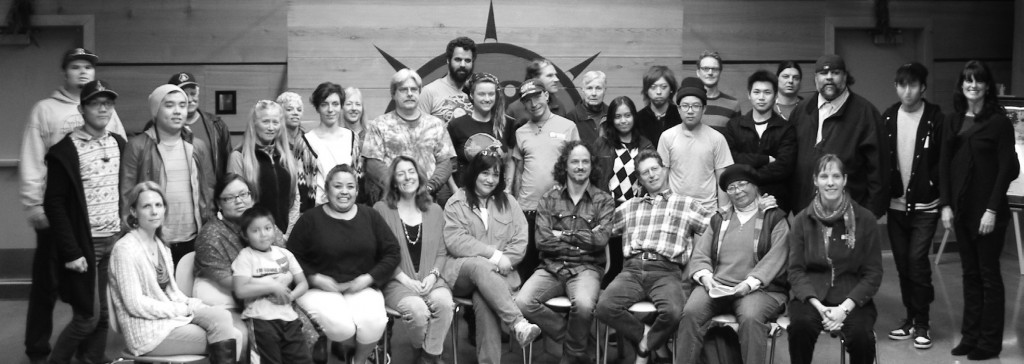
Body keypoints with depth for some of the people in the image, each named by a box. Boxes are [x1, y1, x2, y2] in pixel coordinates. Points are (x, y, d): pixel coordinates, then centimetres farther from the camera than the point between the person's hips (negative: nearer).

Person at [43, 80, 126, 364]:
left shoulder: (119, 144, 8)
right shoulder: (65, 150, -10)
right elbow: (54, 204, -12)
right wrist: (70, 252, -16)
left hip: (116, 241, 5)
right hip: (85, 244, -5)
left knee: (105, 314, 6)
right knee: (88, 316, -3)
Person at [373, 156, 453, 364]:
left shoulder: (435, 211, 14)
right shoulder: (382, 209, 2)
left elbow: (442, 252, 13)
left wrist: (433, 275, -6)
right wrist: (405, 279, -11)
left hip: (430, 280, 3)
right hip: (397, 282, -3)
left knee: (444, 302, -31)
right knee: (418, 309, -33)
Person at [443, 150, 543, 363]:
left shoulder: (508, 202, 14)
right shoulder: (456, 203, 5)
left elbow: (520, 241, 8)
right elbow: (454, 241, -8)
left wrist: (504, 261, -12)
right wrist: (493, 255, -16)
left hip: (498, 274, 1)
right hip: (462, 271, -1)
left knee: (483, 299, -33)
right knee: (480, 265, -37)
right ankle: (518, 324, -48)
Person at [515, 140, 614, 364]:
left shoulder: (603, 201, 7)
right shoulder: (549, 199, 10)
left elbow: (600, 239, -8)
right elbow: (543, 241, -2)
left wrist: (562, 234, -4)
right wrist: (583, 240, -5)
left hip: (586, 268, -2)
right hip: (551, 267, 2)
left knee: (583, 305, -36)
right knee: (522, 302, -26)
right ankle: (577, 338, -4)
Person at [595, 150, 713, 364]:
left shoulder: (687, 204, 16)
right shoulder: (630, 206, 27)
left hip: (666, 272, -2)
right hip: (632, 270, 3)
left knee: (672, 312, -35)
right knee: (604, 307, -28)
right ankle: (653, 340, -2)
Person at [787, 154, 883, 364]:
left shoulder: (865, 220, 3)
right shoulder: (802, 220, 7)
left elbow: (873, 273, 1)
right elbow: (796, 270, 3)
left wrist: (844, 308, -13)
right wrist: (819, 306, -14)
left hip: (852, 298, -1)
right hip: (811, 296, 1)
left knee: (861, 335, -31)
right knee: (800, 324, -32)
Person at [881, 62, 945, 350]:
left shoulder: (935, 119, -7)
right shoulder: (888, 118, 4)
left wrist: (930, 185, -14)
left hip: (924, 206, -4)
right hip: (896, 204, 4)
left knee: (917, 260, -10)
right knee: (902, 263, 9)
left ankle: (922, 323, 2)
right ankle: (911, 317, 20)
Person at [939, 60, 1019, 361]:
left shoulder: (998, 122, -6)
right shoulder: (952, 122, 8)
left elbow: (1006, 168, -9)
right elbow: (944, 164, 9)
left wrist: (992, 210, -13)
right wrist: (946, 205, 1)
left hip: (987, 209, -5)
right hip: (961, 208, 5)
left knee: (988, 273, 2)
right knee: (969, 273, 10)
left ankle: (990, 342, 9)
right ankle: (970, 335, 18)